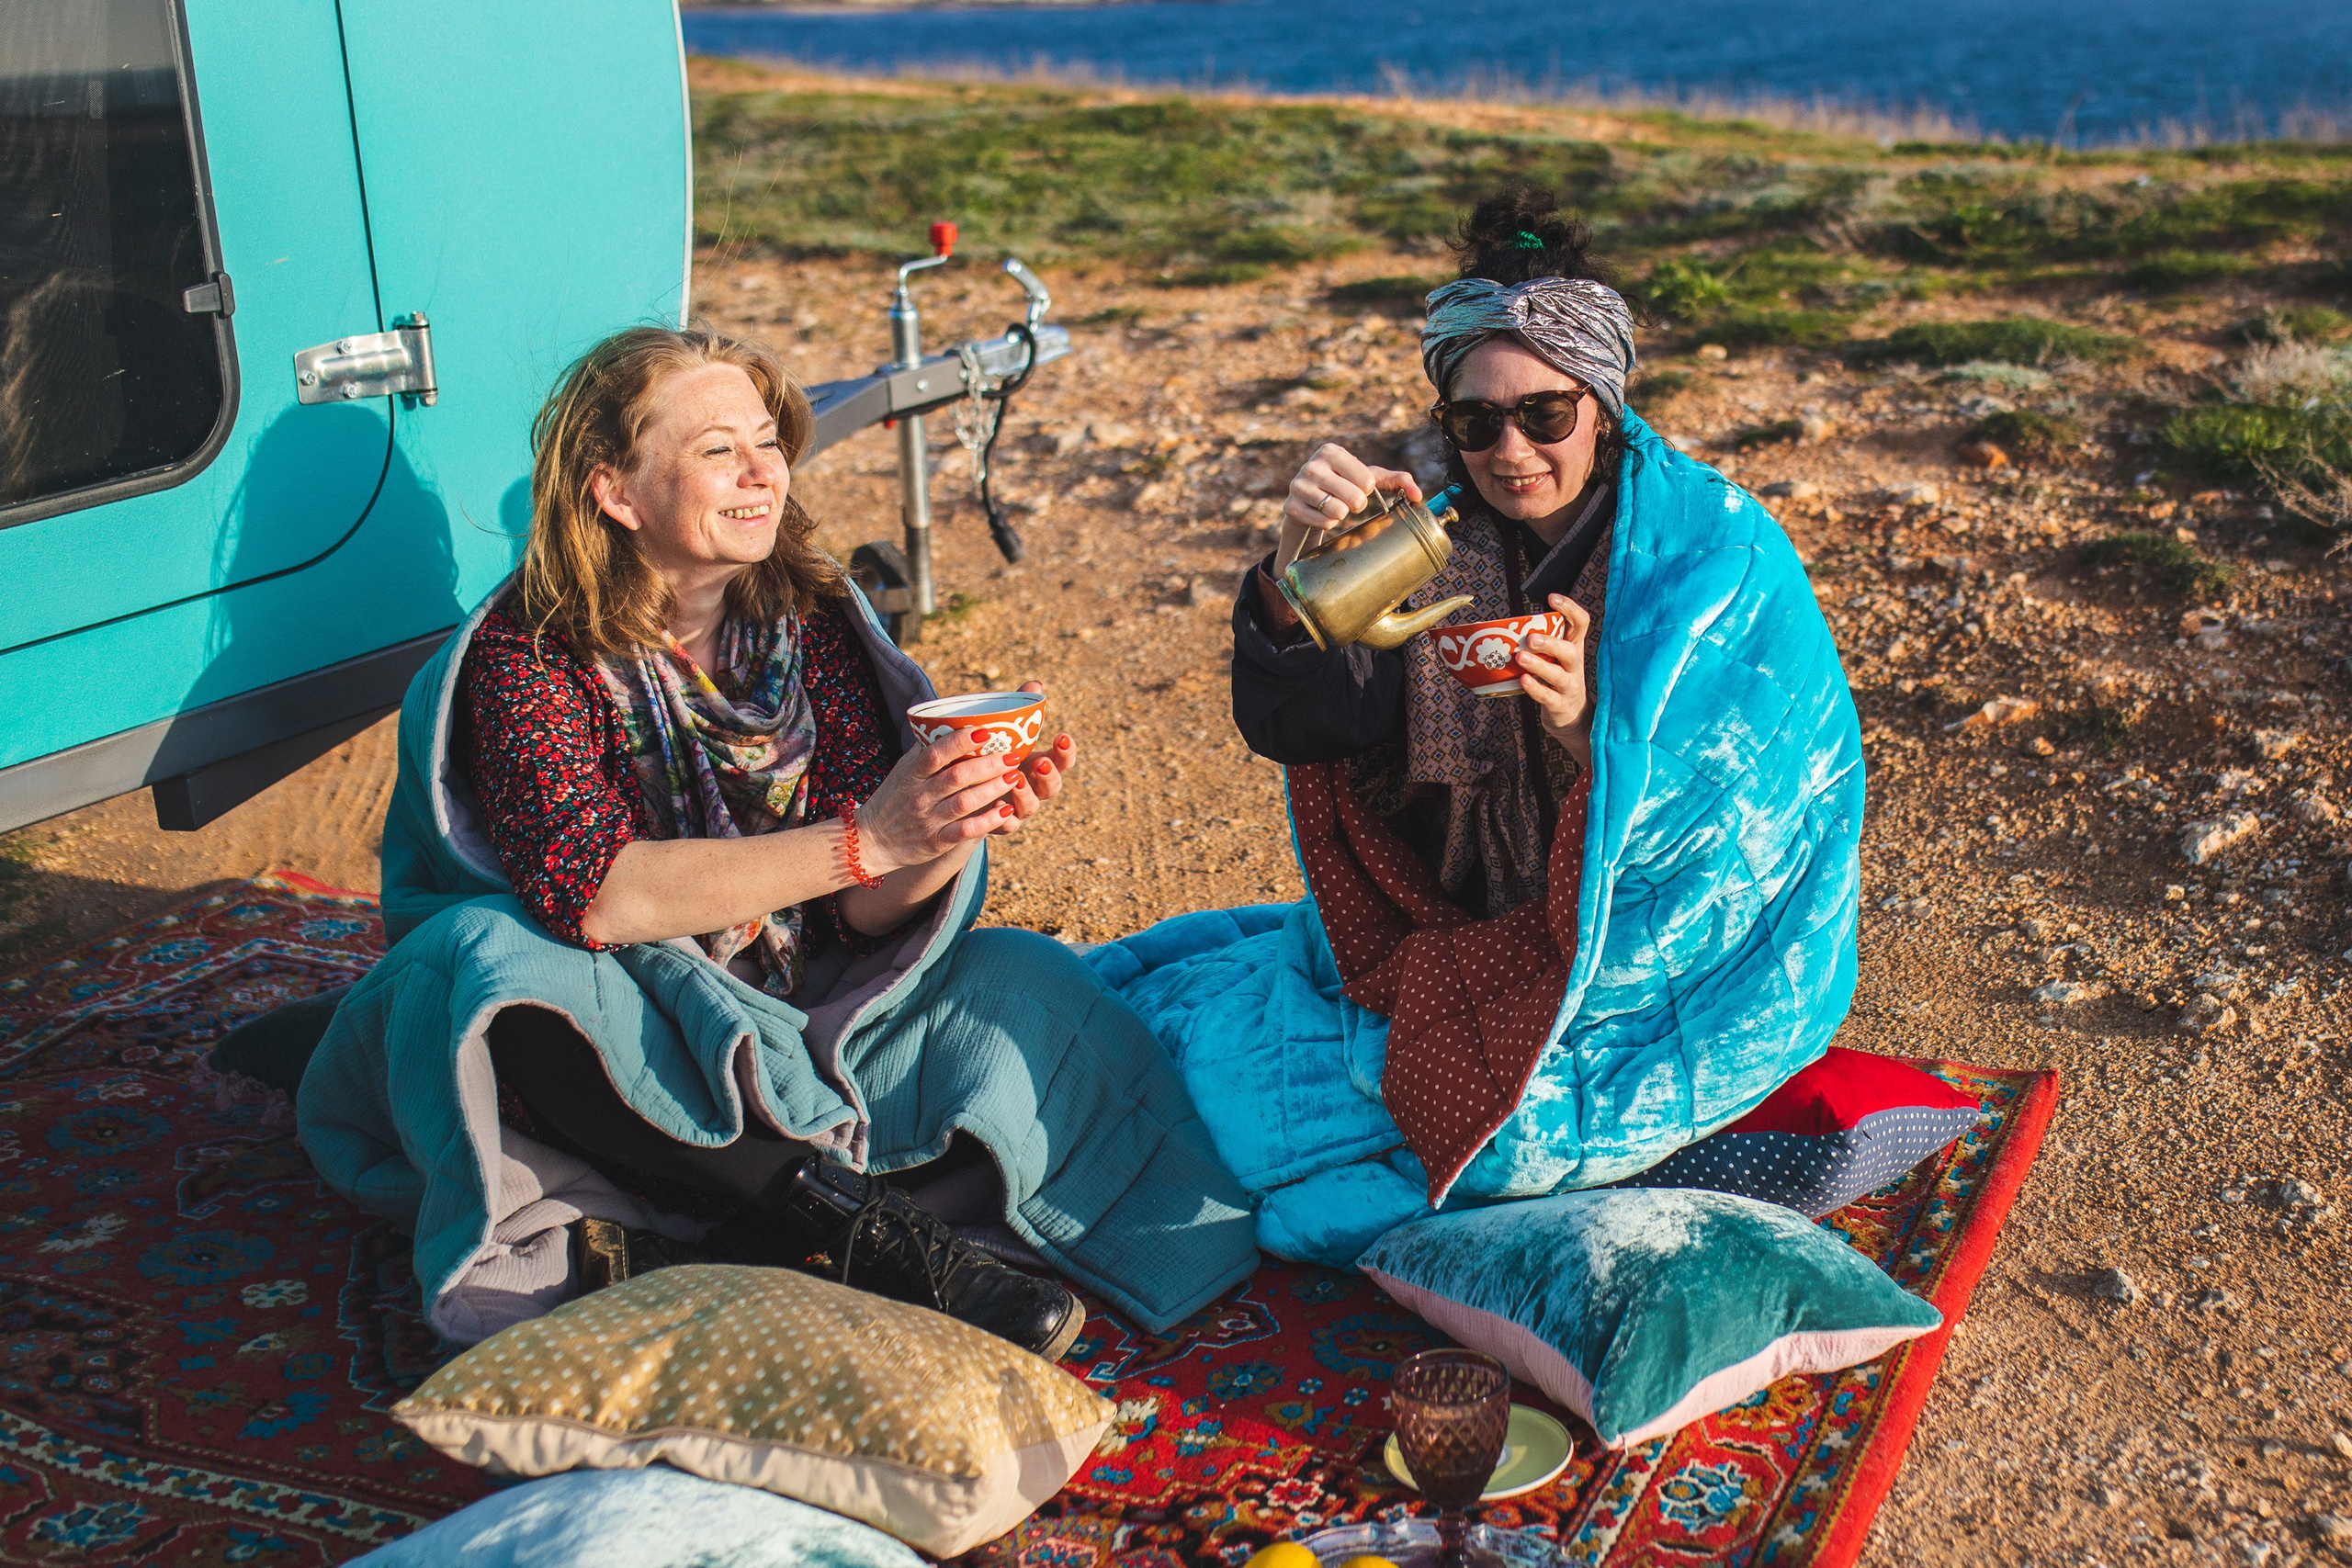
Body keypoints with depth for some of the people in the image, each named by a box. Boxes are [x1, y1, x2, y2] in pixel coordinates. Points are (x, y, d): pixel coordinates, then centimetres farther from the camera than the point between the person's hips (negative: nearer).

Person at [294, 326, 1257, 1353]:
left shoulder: (813, 623, -1)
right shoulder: (529, 651, -11)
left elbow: (864, 914, -5)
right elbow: (587, 892, -27)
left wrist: (959, 830, -27)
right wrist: (866, 837, -35)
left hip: (793, 1024, 4)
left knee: (1022, 991, -16)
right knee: (496, 961, -34)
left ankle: (642, 1248, -25)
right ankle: (848, 1219, -27)